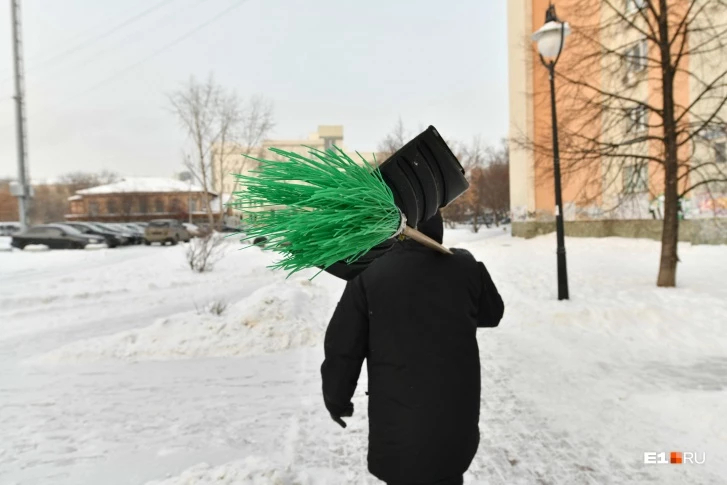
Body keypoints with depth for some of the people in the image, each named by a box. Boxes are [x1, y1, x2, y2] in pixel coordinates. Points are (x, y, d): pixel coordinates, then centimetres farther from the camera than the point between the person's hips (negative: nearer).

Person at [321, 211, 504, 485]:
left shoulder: (369, 275, -11)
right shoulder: (466, 267, -6)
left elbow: (343, 349, -7)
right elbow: (492, 314, 13)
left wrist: (337, 398, 8)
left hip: (398, 418, -2)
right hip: (455, 413, 3)